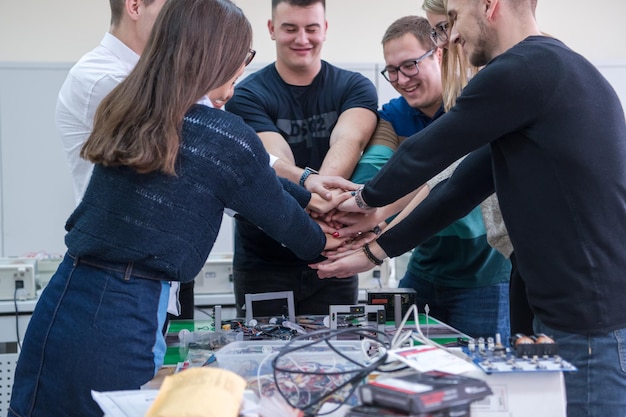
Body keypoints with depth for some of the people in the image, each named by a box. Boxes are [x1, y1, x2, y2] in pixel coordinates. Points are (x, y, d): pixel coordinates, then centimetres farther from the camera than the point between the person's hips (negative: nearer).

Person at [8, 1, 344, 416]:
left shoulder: (124, 113, 8)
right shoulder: (225, 137, -12)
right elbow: (281, 216, 6)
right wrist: (320, 242, 29)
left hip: (60, 301, 7)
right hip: (124, 316, -7)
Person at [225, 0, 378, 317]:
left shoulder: (355, 88, 1)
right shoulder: (247, 96, -4)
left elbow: (348, 141, -20)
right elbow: (273, 160, -21)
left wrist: (325, 186, -41)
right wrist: (308, 181, -43)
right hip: (263, 263, -1)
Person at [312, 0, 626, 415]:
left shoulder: (522, 71, -16)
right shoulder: (548, 70, 16)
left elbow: (426, 154, -6)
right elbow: (466, 185, 16)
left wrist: (365, 199, 14)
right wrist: (372, 252, 16)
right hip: (563, 314, 9)